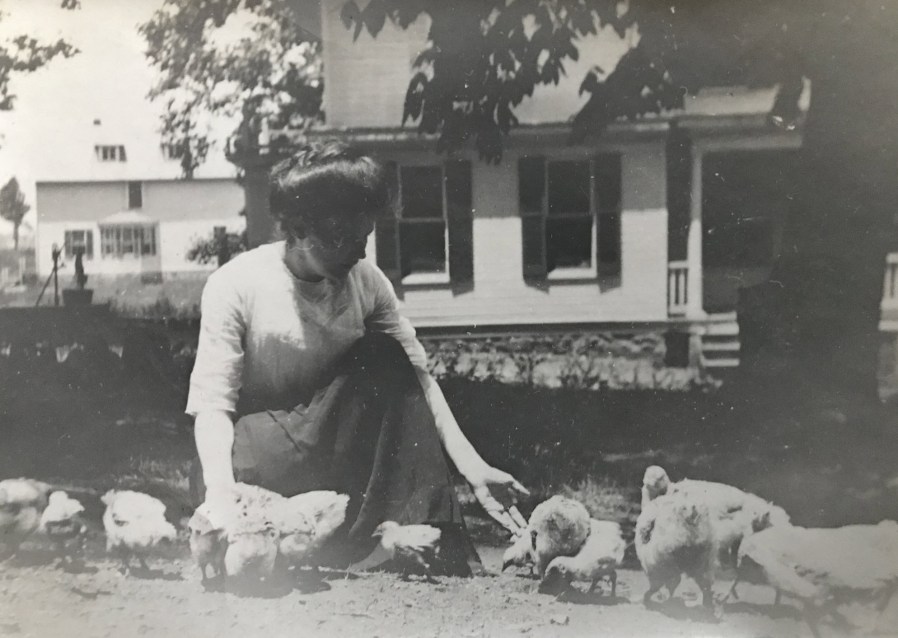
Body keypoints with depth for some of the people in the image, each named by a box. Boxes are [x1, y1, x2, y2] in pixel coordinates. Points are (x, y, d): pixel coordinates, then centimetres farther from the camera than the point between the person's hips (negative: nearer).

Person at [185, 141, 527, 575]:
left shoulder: (367, 282, -5)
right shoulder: (236, 285, -17)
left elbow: (418, 378, -8)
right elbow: (213, 403, -20)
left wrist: (473, 469, -21)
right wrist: (222, 498, -39)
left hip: (335, 448, 4)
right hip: (257, 454, -4)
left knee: (388, 361, -20)